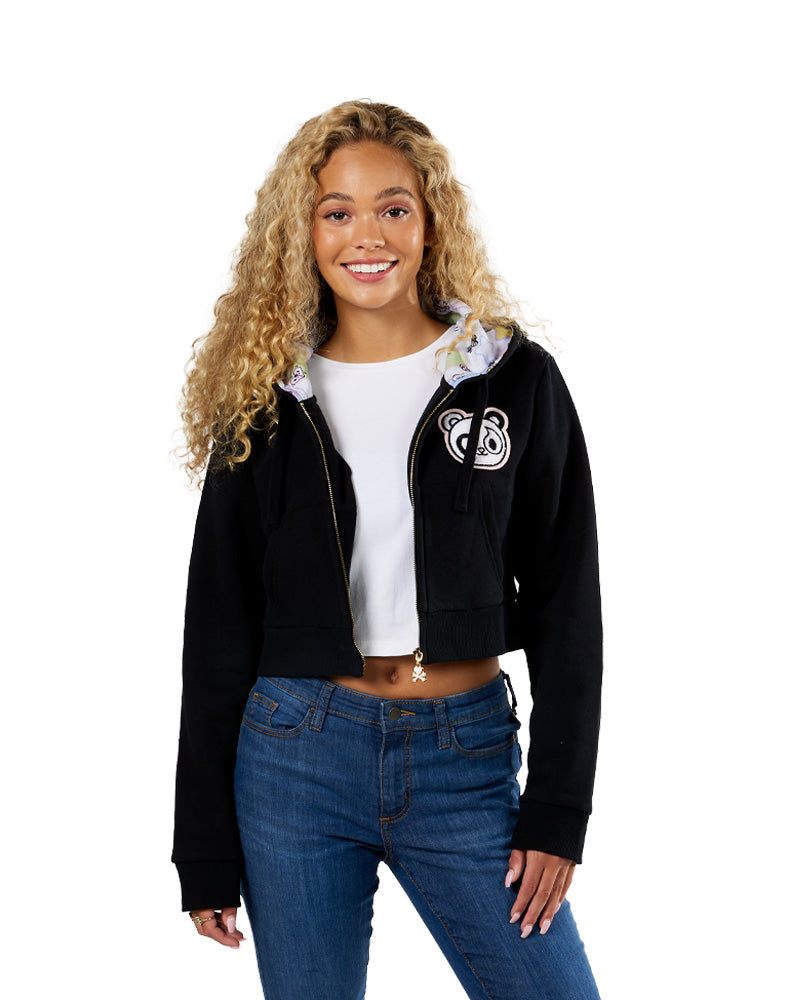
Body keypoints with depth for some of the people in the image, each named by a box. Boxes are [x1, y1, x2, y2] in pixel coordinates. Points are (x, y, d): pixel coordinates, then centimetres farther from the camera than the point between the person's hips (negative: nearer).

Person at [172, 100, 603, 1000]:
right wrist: (204, 850, 4)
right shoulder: (266, 400, 3)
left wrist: (559, 810, -4)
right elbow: (217, 629, 5)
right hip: (296, 756, 0)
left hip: (467, 756, 0)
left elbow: (566, 608, 2)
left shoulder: (517, 379, 1)